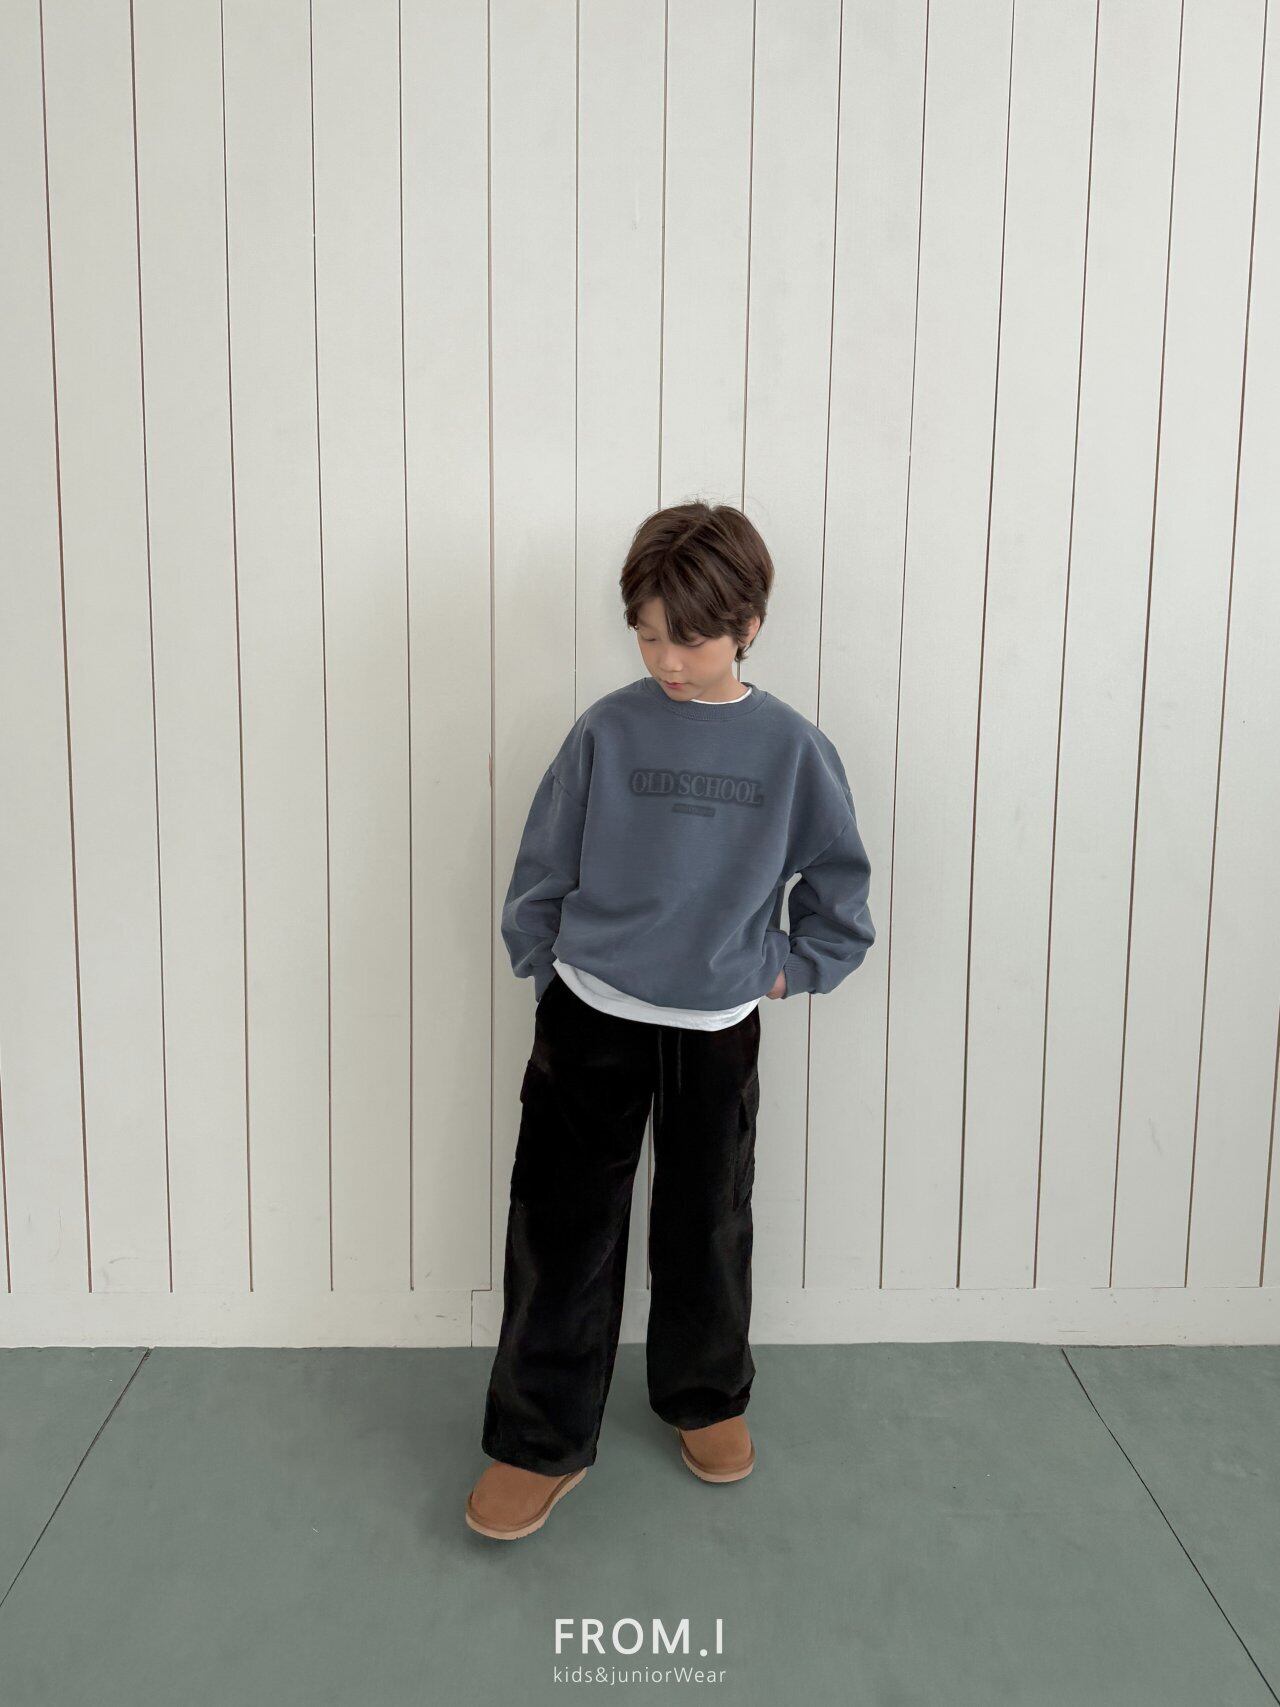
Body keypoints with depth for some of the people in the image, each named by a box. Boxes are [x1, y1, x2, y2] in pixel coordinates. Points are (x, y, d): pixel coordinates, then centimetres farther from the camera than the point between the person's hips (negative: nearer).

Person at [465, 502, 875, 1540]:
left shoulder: (792, 748, -4)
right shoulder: (608, 731, -5)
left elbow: (840, 882, 8)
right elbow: (542, 871, 3)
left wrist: (786, 970, 3)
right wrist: (550, 977, 2)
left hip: (716, 1032, 1)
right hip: (589, 1019, 0)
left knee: (706, 1228, 15)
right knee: (560, 1231, 4)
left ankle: (707, 1397, 40)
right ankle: (542, 1443, 21)